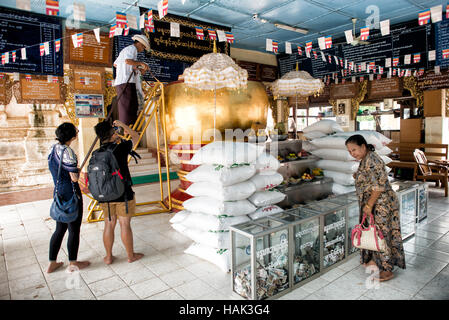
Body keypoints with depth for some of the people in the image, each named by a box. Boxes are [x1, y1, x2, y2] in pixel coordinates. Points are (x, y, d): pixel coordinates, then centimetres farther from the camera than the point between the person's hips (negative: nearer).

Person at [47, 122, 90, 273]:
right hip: (71, 194, -9)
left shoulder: (54, 148, 8)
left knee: (60, 229, 18)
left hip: (58, 193, 9)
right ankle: (73, 263, 19)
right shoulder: (67, 151, -20)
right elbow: (74, 178, -20)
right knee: (74, 229, 6)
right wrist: (77, 170, 0)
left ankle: (52, 263, 27)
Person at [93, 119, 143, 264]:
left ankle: (108, 257, 25)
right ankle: (131, 255, 19)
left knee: (109, 224, 14)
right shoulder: (122, 147, -13)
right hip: (123, 193, -4)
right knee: (125, 224, 5)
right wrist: (123, 125, 14)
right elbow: (136, 137, 5)